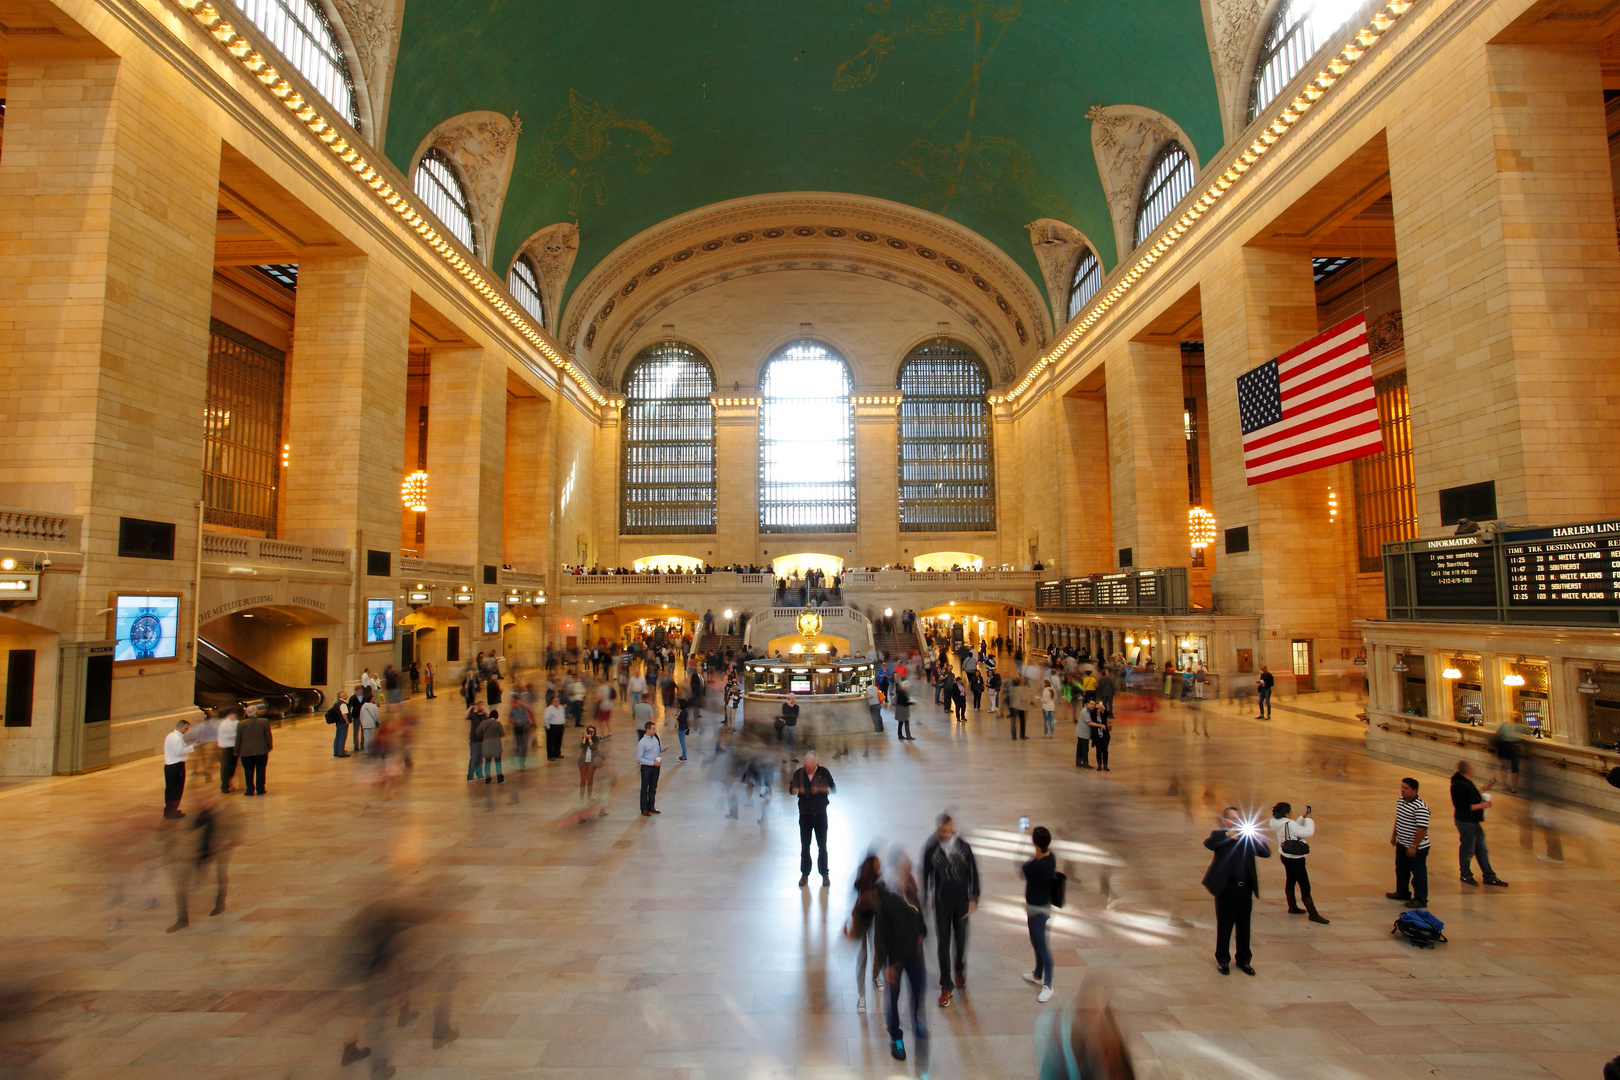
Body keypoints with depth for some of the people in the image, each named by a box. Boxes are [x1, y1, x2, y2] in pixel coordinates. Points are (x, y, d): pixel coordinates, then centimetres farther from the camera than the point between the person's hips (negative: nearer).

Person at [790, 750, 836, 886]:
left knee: (822, 846, 9)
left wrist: (820, 789, -19)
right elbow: (791, 789, 0)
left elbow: (833, 788, -3)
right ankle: (804, 874, 24)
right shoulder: (799, 772, -8)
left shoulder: (823, 771, -10)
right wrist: (798, 790, -22)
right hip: (805, 814, 1)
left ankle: (825, 874, 23)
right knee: (804, 846, 11)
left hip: (820, 814, -1)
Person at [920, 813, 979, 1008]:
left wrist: (974, 898, -3)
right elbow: (926, 874, -3)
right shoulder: (930, 849, -13)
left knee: (961, 938, 16)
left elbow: (973, 872, -1)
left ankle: (959, 970, 44)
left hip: (962, 900, 1)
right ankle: (945, 987, 14)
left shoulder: (963, 847, -10)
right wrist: (926, 900, 1)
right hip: (942, 902, -1)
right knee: (943, 943, 2)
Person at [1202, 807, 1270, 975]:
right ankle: (1223, 961, 21)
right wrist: (1228, 835, -35)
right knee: (1224, 926, 7)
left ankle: (1244, 960, 29)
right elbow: (1208, 843, -23)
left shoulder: (1248, 838, 9)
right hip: (1226, 888, -3)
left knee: (1244, 926, 13)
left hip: (1245, 888, 4)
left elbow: (1266, 854, 0)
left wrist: (1259, 840, -19)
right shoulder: (1220, 836, -2)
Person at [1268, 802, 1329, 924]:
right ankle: (1313, 914, 6)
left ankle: (1292, 907, 33)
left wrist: (1303, 817, 8)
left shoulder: (1277, 823, 0)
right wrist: (1309, 819, -10)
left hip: (1285, 857, 9)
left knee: (1290, 881, 21)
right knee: (1305, 886, -1)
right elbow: (1308, 833, -24)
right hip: (1295, 859, -9)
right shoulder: (1289, 824, -26)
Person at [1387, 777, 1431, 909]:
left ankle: (1420, 899, 21)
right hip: (1402, 845, 9)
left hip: (1417, 848, -9)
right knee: (1401, 870, 21)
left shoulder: (1420, 807, -25)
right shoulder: (1401, 801, 3)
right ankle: (1402, 892, 37)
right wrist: (1394, 835, 19)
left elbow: (1422, 829, -26)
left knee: (1418, 873, 7)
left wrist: (1414, 846, -23)